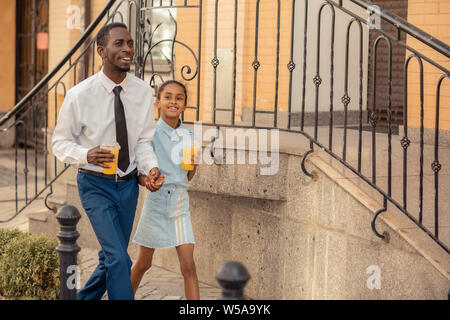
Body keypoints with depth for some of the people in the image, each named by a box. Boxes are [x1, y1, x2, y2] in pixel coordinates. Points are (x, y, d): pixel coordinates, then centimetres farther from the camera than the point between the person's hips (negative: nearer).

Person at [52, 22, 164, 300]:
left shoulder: (143, 92, -6)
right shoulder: (79, 95, -15)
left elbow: (143, 141, 1)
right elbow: (60, 141, -5)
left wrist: (151, 168, -20)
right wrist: (87, 155, -26)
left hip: (128, 184, 4)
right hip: (96, 184, -4)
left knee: (111, 257, 16)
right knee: (119, 259, -16)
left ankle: (84, 298, 40)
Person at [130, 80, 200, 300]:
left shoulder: (188, 136, 3)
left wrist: (193, 164, -8)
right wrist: (144, 180, -25)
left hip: (180, 205, 2)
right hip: (156, 202, -2)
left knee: (188, 265, -5)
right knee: (144, 263, 13)